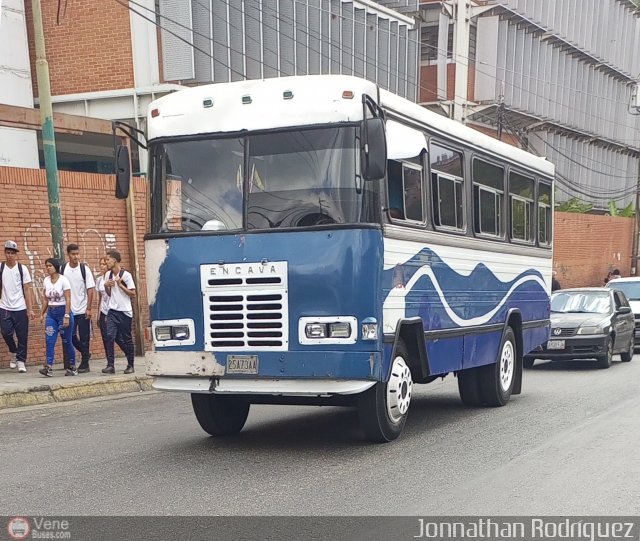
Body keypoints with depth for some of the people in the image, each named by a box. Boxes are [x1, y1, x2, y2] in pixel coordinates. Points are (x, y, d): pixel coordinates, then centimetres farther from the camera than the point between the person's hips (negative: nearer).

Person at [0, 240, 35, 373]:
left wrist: (30, 309, -6)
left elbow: (27, 289, -1)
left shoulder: (22, 269, -1)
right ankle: (13, 352, 24)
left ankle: (21, 361, 12)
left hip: (21, 308, -1)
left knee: (22, 336, 2)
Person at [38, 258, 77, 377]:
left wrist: (66, 316, -18)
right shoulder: (46, 281, 6)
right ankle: (49, 367, -13)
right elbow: (46, 299, 15)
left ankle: (72, 368, 15)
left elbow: (68, 300, -13)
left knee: (67, 341, 3)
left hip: (63, 311, -5)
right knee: (49, 340, -8)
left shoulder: (63, 280, -9)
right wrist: (42, 313, 10)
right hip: (51, 313, 5)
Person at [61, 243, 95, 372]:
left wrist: (89, 308, -10)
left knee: (84, 338, 2)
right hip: (68, 310, 2)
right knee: (71, 336, 5)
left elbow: (90, 289, -5)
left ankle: (85, 363, 10)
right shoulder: (62, 269, 1)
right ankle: (86, 353, 27)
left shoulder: (85, 269, -4)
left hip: (82, 310, -2)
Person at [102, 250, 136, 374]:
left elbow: (133, 294, -9)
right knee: (110, 336, -10)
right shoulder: (108, 275, 9)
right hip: (112, 311, 4)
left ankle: (130, 365, 15)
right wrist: (106, 286, -1)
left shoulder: (126, 275, -9)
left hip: (125, 311, -4)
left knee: (127, 338, 4)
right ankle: (110, 365, -6)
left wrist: (120, 284, -16)